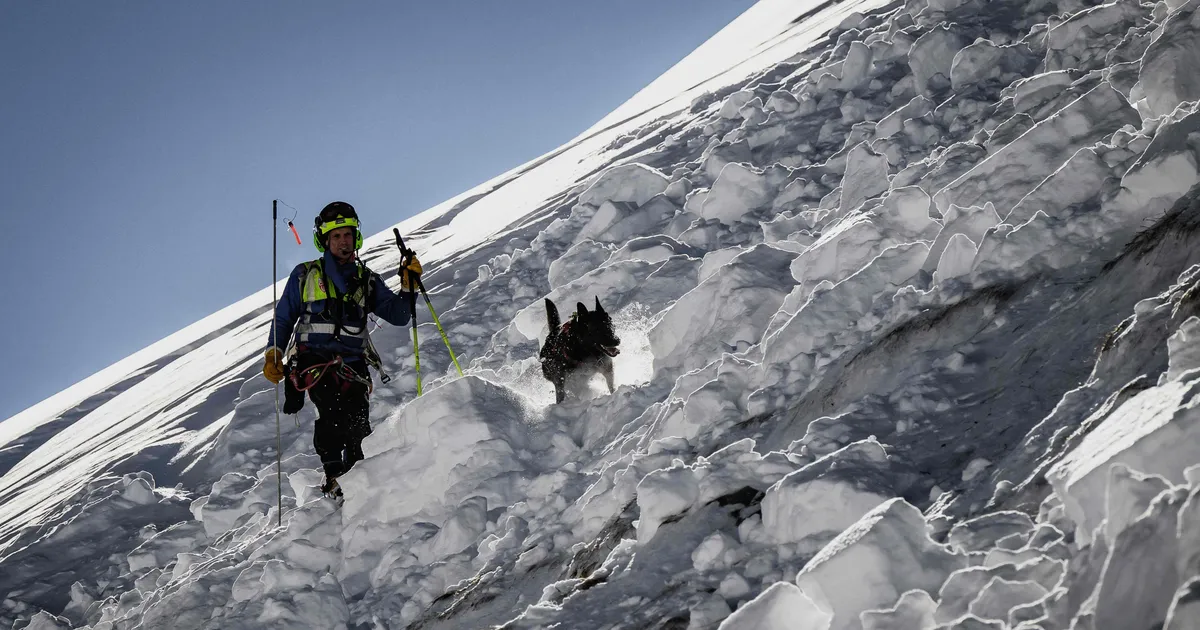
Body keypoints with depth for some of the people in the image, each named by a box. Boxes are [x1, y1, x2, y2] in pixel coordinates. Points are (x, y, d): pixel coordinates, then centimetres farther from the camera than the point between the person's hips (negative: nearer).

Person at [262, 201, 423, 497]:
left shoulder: (367, 280, 20)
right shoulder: (305, 275, 16)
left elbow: (398, 315, 12)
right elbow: (283, 319, 18)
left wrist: (408, 287, -4)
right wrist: (274, 354, 5)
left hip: (352, 364, 3)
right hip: (313, 359, -3)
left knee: (357, 423, -21)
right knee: (331, 408, -30)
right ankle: (333, 476, -30)